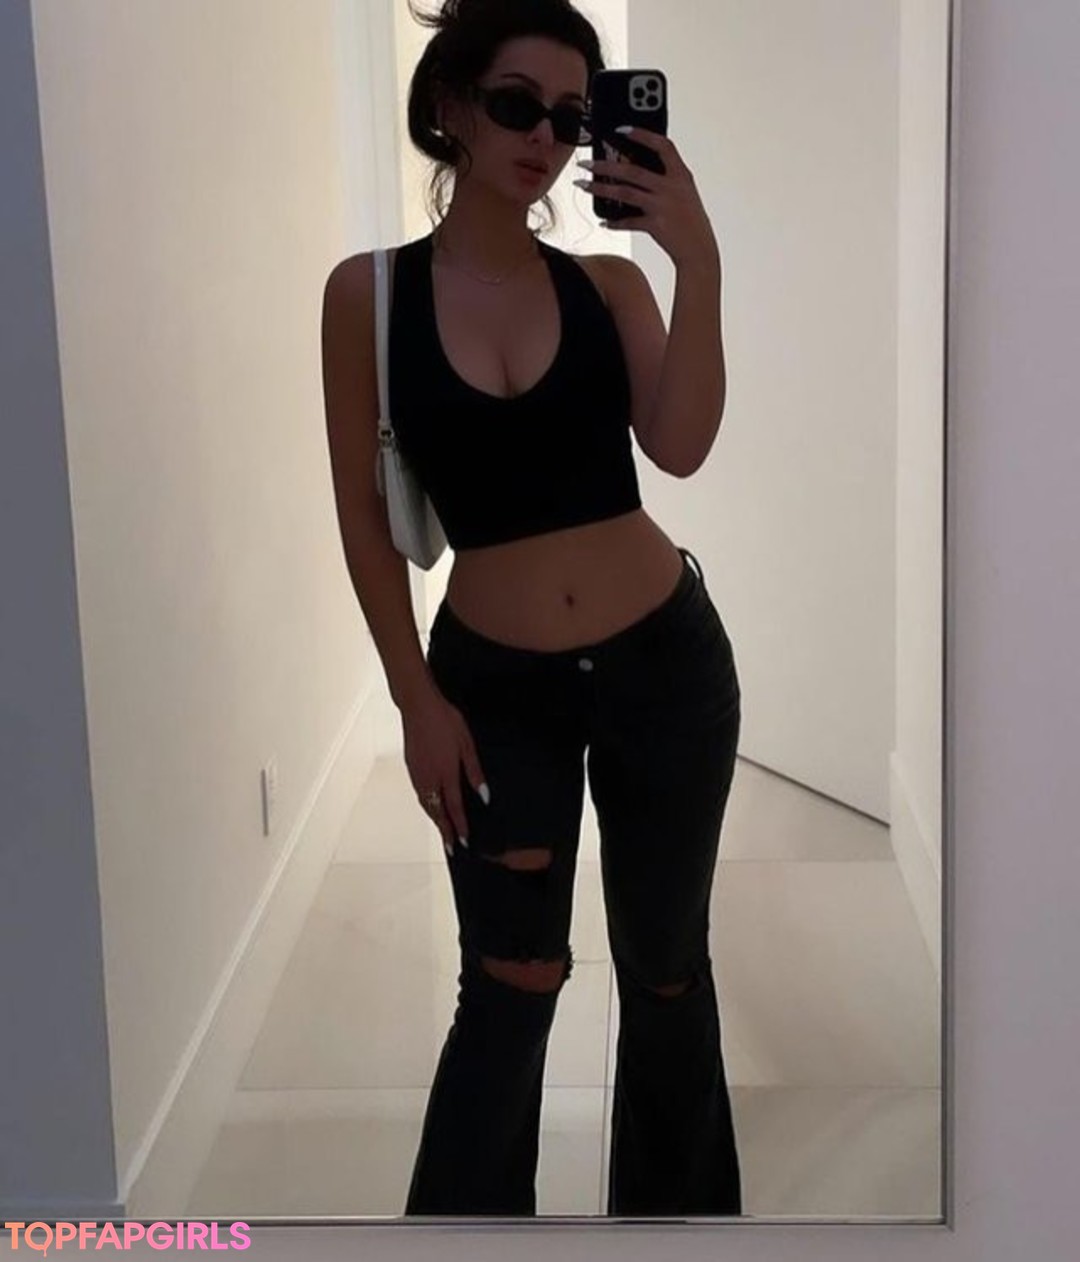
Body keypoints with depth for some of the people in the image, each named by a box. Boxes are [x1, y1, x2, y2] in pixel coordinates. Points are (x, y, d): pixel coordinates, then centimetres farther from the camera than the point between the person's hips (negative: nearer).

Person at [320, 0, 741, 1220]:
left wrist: (697, 262, -28)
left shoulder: (607, 282, -3)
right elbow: (363, 513, -3)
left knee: (665, 967, 15)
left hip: (664, 662, 2)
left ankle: (676, 1207, 37)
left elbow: (680, 448, -18)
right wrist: (417, 699, -4)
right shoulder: (370, 292, -6)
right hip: (495, 684, -1)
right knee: (510, 986, 1)